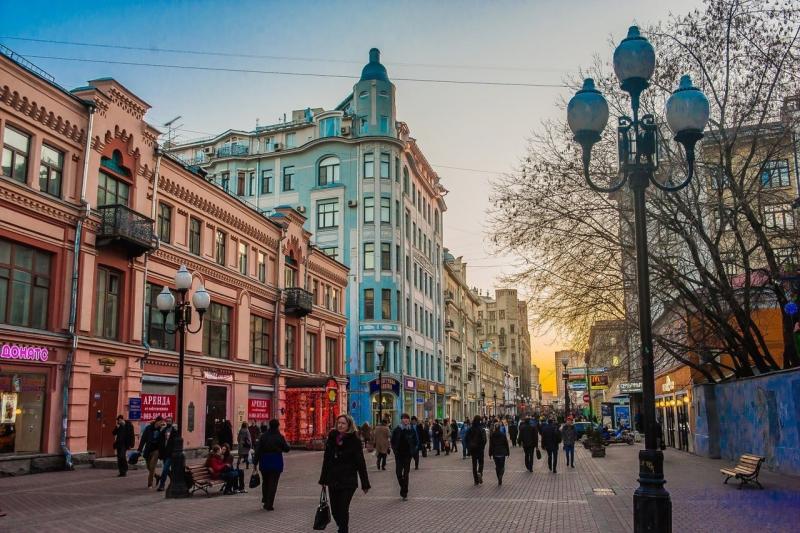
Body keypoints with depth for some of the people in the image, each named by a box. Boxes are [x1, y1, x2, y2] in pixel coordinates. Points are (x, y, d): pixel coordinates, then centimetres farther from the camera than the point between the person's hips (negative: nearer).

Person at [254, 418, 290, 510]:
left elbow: (258, 450, -4)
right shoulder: (280, 437, -8)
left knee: (265, 482, 21)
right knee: (273, 483, 1)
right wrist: (286, 443, 18)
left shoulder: (263, 436, -2)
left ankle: (265, 500, 24)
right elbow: (286, 449, -2)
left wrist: (255, 462, 0)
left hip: (264, 463, 2)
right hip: (276, 463, -2)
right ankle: (269, 504, -2)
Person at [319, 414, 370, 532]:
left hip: (348, 482, -4)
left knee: (343, 510, -6)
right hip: (333, 480, 4)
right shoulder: (332, 438, 3)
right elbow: (326, 460, 10)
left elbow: (361, 463, -8)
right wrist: (323, 479, 11)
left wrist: (365, 483, -8)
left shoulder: (354, 441, -9)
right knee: (335, 510, 10)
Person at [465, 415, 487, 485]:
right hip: (480, 448, -3)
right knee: (481, 462, 11)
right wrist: (483, 446, 0)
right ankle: (480, 472, -18)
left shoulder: (470, 429, -1)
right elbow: (484, 440, -14)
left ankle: (476, 480, 10)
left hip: (472, 448, 3)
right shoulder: (481, 429, -12)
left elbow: (467, 439, 2)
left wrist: (469, 447, 9)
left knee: (474, 464, 10)